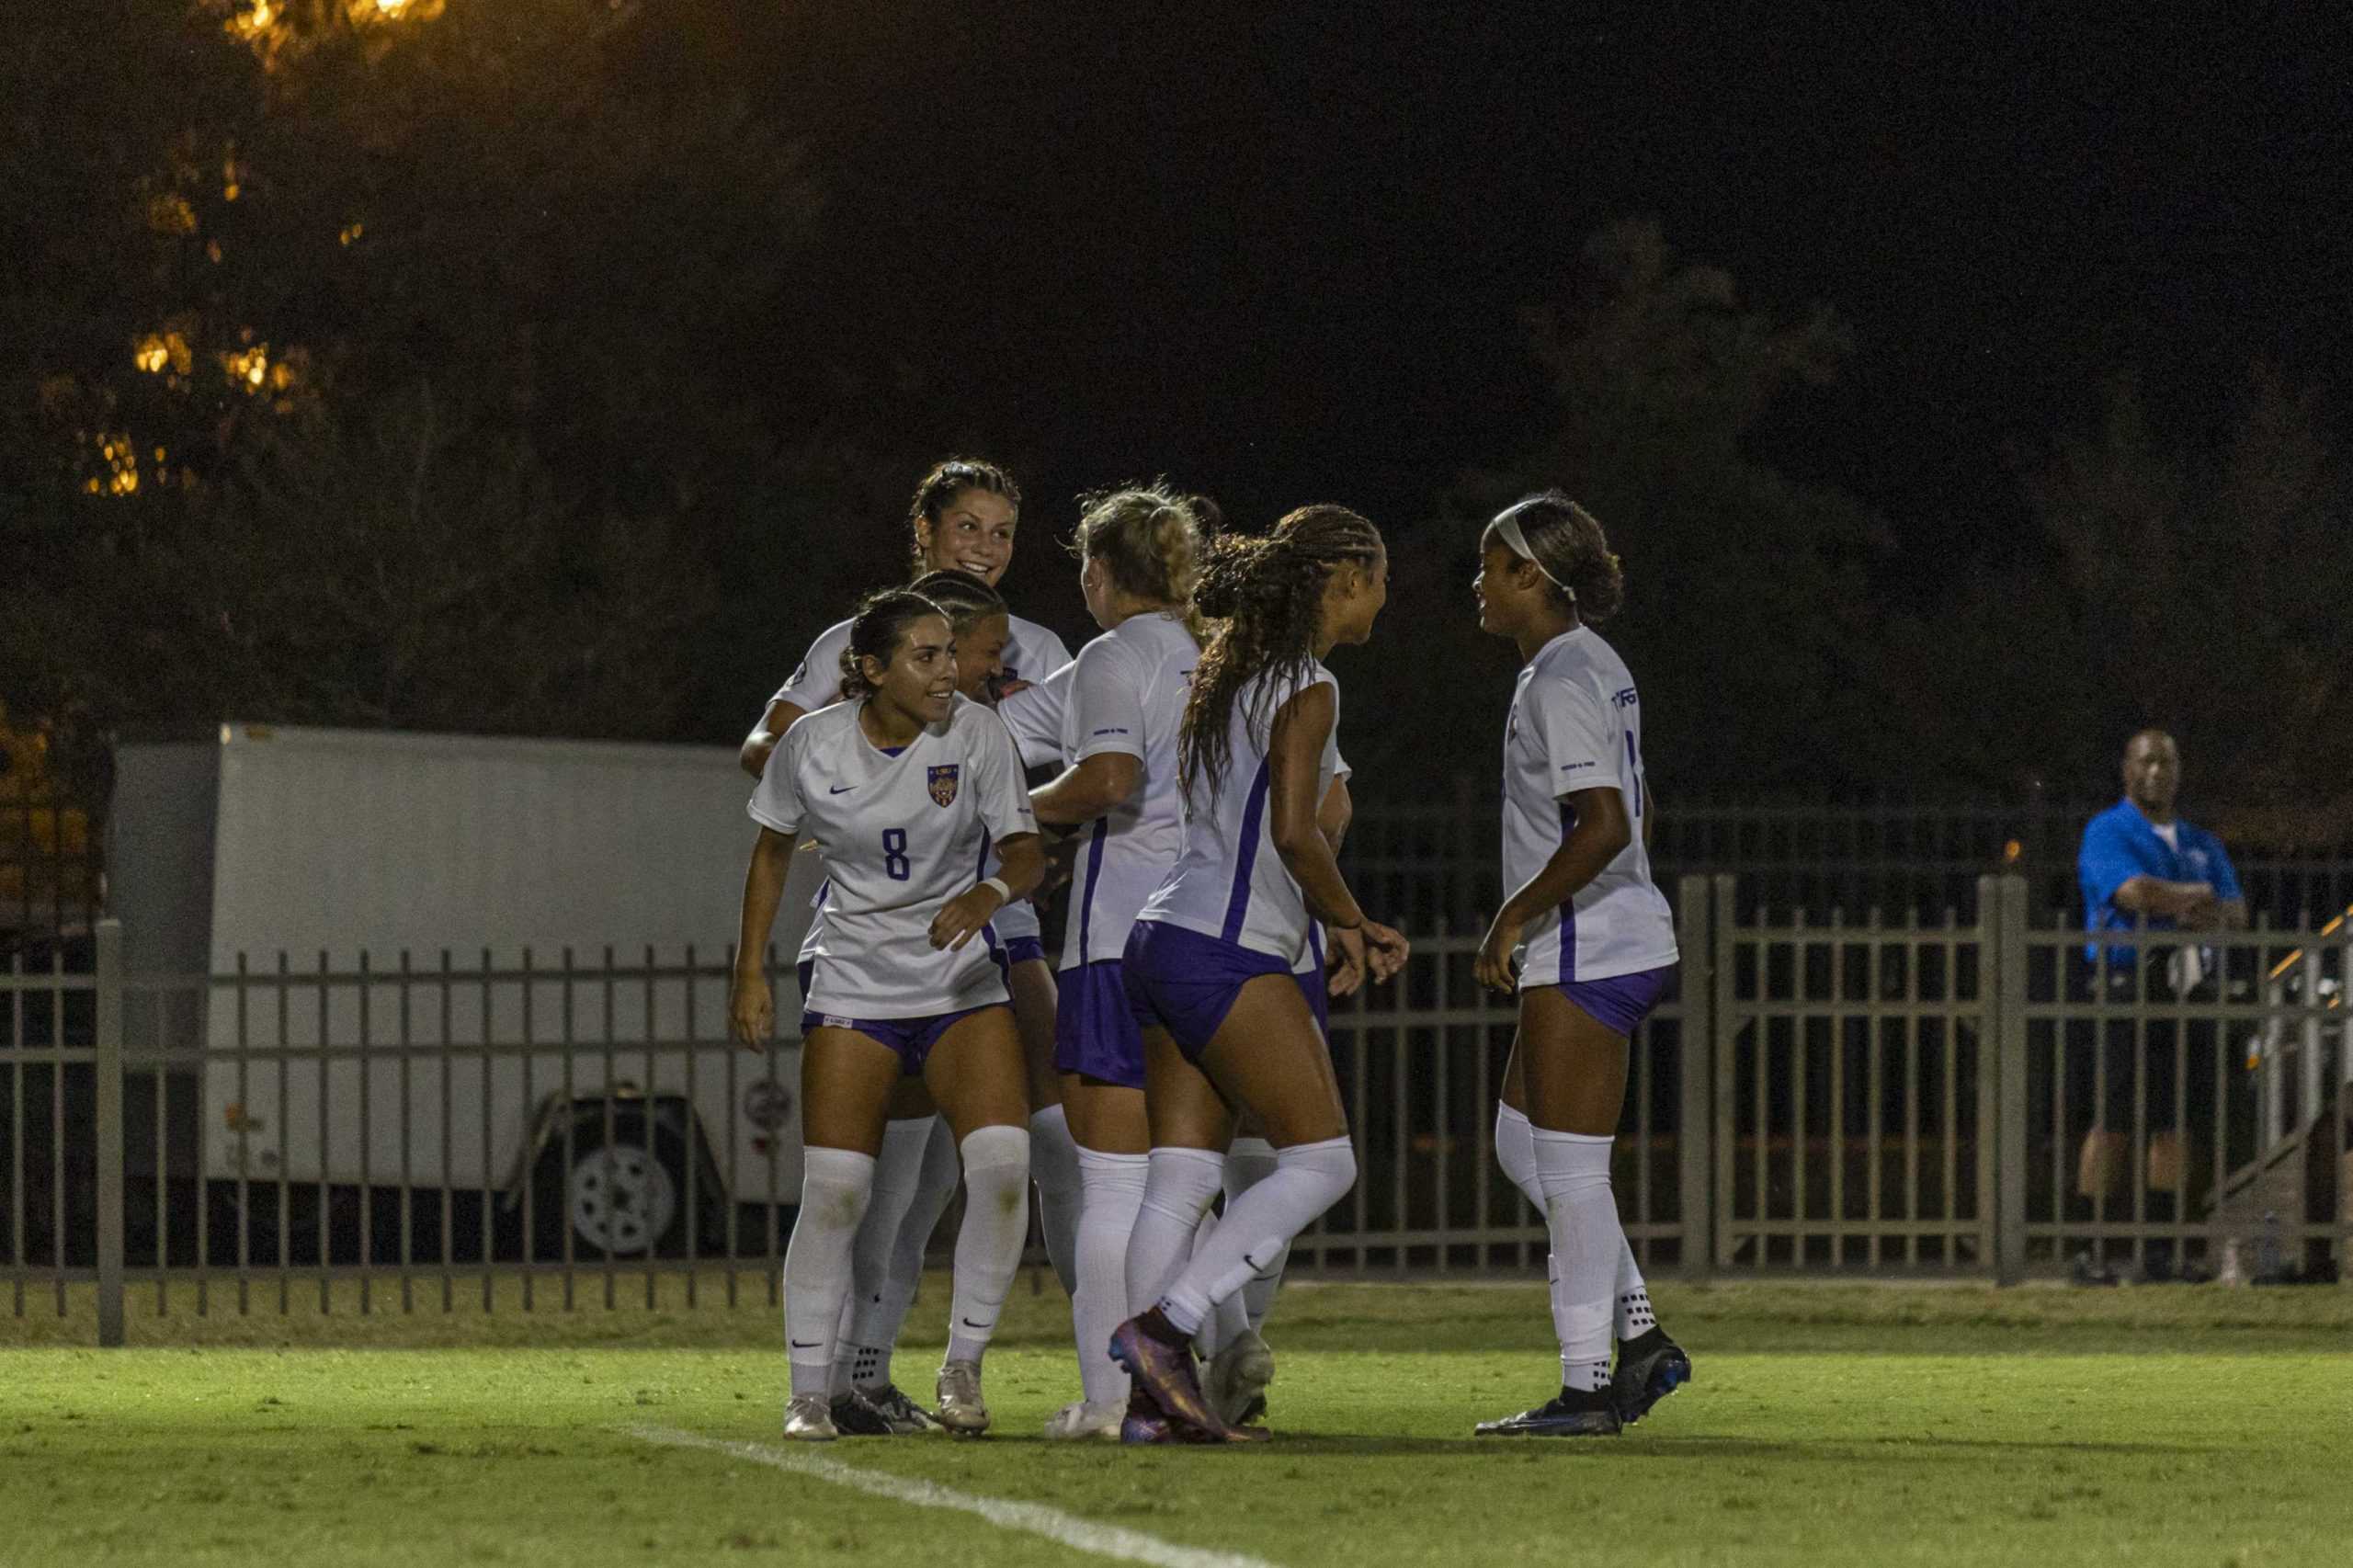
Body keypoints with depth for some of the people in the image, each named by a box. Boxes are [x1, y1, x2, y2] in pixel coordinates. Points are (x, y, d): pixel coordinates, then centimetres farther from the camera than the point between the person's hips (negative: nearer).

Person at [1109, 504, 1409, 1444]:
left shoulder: (1235, 670, 19)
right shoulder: (1307, 688, -9)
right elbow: (1294, 832, -18)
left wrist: (1342, 926, 19)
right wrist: (1347, 919, -2)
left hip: (1166, 942, 9)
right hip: (1229, 958, -9)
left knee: (1179, 1182, 5)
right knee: (1321, 1162, -4)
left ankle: (1156, 1398, 0)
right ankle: (1160, 1327, -12)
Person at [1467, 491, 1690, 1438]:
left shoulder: (1561, 680, -15)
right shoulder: (1596, 666, 16)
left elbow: (1602, 826, -24)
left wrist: (1513, 919, -19)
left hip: (1584, 952, -10)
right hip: (1614, 941, 10)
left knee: (1567, 1167, -6)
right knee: (1521, 1146, 15)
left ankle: (1586, 1389, -4)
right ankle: (1640, 1334, 12)